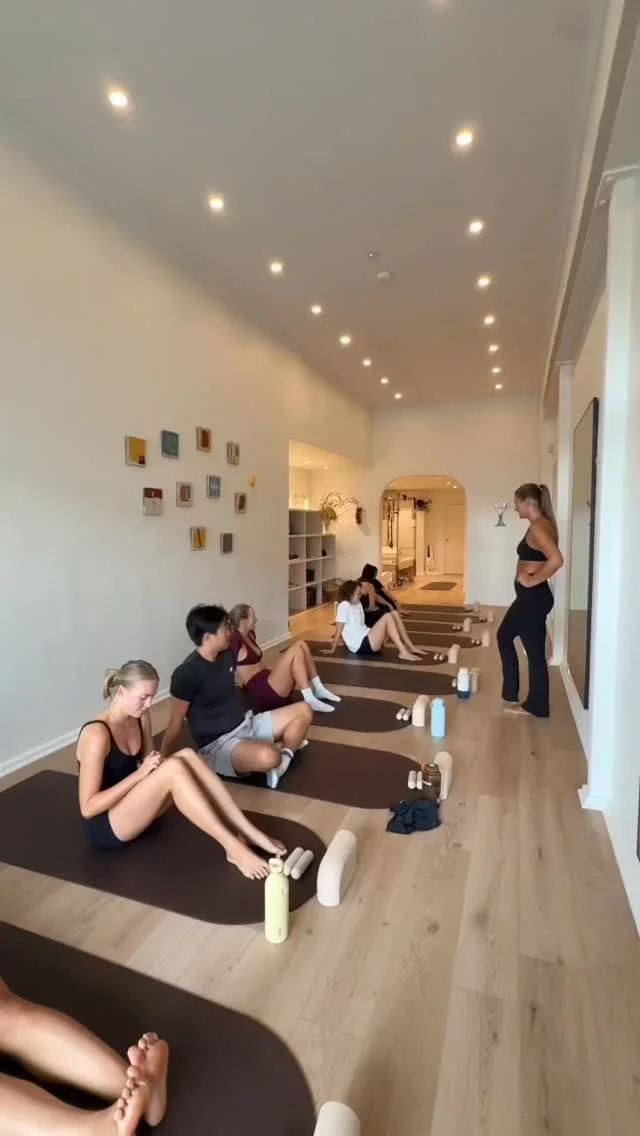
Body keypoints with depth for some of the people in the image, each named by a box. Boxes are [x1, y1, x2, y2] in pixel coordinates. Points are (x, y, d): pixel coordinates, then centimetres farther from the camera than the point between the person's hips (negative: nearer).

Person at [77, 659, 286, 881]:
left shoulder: (140, 718, -1)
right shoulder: (97, 735, -24)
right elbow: (88, 807, -23)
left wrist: (154, 764, -13)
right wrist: (139, 773, -26)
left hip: (134, 809, 7)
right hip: (105, 827, -7)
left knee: (187, 756, -20)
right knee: (173, 768, -32)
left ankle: (249, 833, -21)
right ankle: (234, 848, -29)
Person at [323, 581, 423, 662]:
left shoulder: (358, 605, 16)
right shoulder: (344, 606, -11)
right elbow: (339, 630, -12)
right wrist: (332, 649, -8)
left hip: (368, 640, 9)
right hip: (361, 645, -9)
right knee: (388, 617, -18)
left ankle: (410, 647, -3)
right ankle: (403, 652, -21)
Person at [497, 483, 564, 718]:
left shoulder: (538, 526, -19)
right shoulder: (542, 524, 12)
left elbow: (556, 560, -34)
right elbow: (547, 559, 22)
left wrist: (533, 580, -22)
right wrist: (531, 577, 10)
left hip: (533, 598, -11)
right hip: (529, 597, 11)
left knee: (534, 652, 3)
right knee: (504, 636, 22)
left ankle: (536, 706, 20)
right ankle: (511, 693, 31)